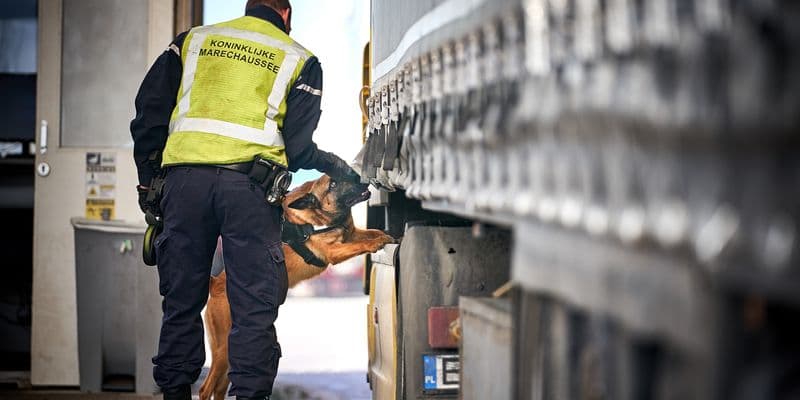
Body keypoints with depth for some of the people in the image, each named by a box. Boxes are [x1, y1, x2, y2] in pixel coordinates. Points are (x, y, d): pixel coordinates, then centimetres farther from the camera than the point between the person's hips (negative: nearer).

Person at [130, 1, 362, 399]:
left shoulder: (193, 39, 19)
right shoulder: (299, 60, 11)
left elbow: (150, 111, 14)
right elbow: (297, 146, 5)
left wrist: (148, 179, 19)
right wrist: (334, 166, 23)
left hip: (185, 178, 3)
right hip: (251, 183, -3)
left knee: (182, 299, 11)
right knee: (255, 306, 2)